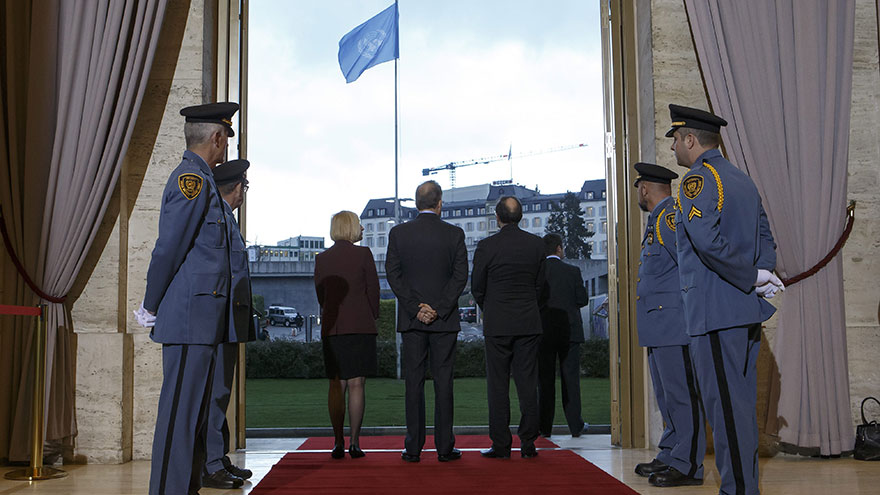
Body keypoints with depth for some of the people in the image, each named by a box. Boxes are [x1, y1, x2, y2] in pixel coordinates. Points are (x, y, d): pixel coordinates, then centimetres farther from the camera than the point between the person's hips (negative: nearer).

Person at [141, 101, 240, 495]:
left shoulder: (201, 181, 18)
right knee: (180, 410, -5)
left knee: (195, 407, 14)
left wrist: (154, 307, 17)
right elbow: (168, 248, -16)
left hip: (201, 318, 10)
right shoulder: (192, 179, -13)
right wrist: (152, 306, -6)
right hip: (191, 316, -10)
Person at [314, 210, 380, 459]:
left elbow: (321, 294, 10)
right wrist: (372, 318, 13)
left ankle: (338, 443, 6)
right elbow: (373, 290, -1)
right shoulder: (363, 254, -4)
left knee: (336, 385, 6)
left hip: (332, 327, 3)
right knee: (355, 384, -1)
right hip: (360, 326, -3)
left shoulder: (321, 259, 7)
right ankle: (354, 443, -2)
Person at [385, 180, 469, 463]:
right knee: (443, 380, 3)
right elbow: (461, 275, -7)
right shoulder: (454, 234, -2)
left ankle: (413, 448, 6)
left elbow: (393, 274, -3)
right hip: (445, 320, -1)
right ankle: (444, 447, 5)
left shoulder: (398, 233, 1)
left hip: (411, 319, 1)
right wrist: (439, 310, -8)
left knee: (414, 381, 5)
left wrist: (415, 309, -5)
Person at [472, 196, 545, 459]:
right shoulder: (536, 244, 1)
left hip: (497, 323, -3)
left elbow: (477, 287, 0)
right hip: (529, 322, 3)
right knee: (527, 382, 6)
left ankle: (501, 445, 4)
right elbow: (539, 283, 8)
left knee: (497, 384, 3)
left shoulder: (487, 246, -8)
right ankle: (528, 444, 8)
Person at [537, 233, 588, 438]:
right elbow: (583, 300, -1)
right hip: (570, 331, -1)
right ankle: (575, 425, 8)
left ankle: (544, 426, 6)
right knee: (570, 377, 6)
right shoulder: (572, 271, -4)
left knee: (545, 379, 5)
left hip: (544, 331, 1)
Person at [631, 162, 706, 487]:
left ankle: (688, 466, 0)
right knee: (667, 396, 16)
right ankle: (670, 457, 25)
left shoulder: (669, 217, -13)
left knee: (681, 393, -6)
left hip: (674, 322, -11)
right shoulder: (656, 220, 20)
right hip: (658, 326, 11)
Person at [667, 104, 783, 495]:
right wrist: (760, 277, 4)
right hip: (746, 312, 9)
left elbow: (708, 241, -24)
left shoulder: (696, 180, -11)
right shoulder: (743, 180, 18)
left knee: (725, 404, -5)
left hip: (714, 312, -9)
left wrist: (755, 280, -16)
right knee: (741, 403, 14)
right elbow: (765, 238, 17)